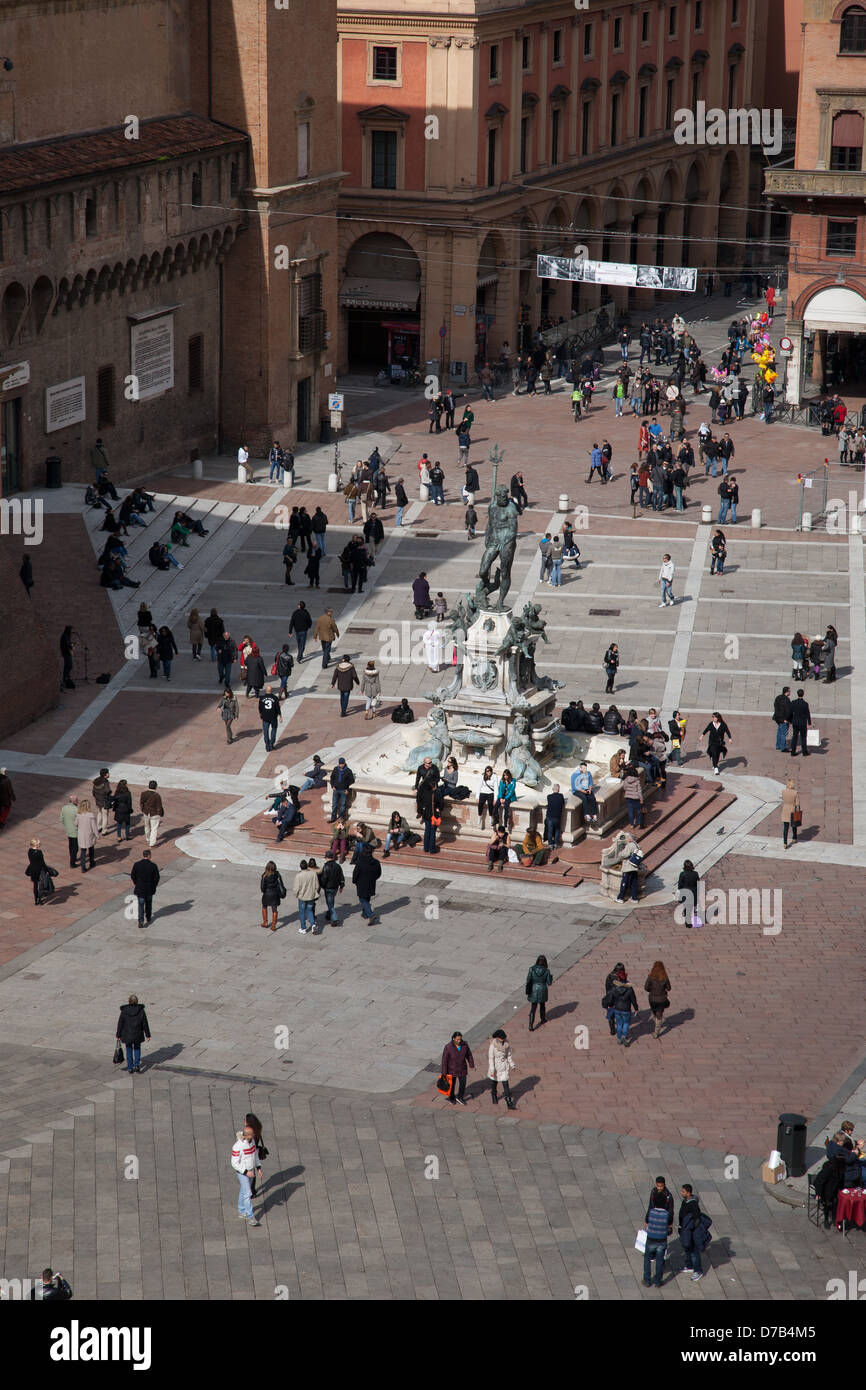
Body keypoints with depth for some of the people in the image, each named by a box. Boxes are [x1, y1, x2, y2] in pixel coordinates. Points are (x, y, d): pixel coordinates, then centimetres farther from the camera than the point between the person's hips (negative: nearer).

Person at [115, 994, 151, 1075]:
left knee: (129, 1050, 16)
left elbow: (120, 1024, -6)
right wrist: (147, 1035, 4)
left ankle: (130, 1068, 19)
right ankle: (137, 1064, 8)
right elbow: (145, 1024, -5)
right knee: (137, 1048, 23)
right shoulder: (141, 1010, -11)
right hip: (138, 1035, 1)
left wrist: (118, 1035, 5)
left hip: (127, 1035, -1)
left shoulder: (124, 1011, -12)